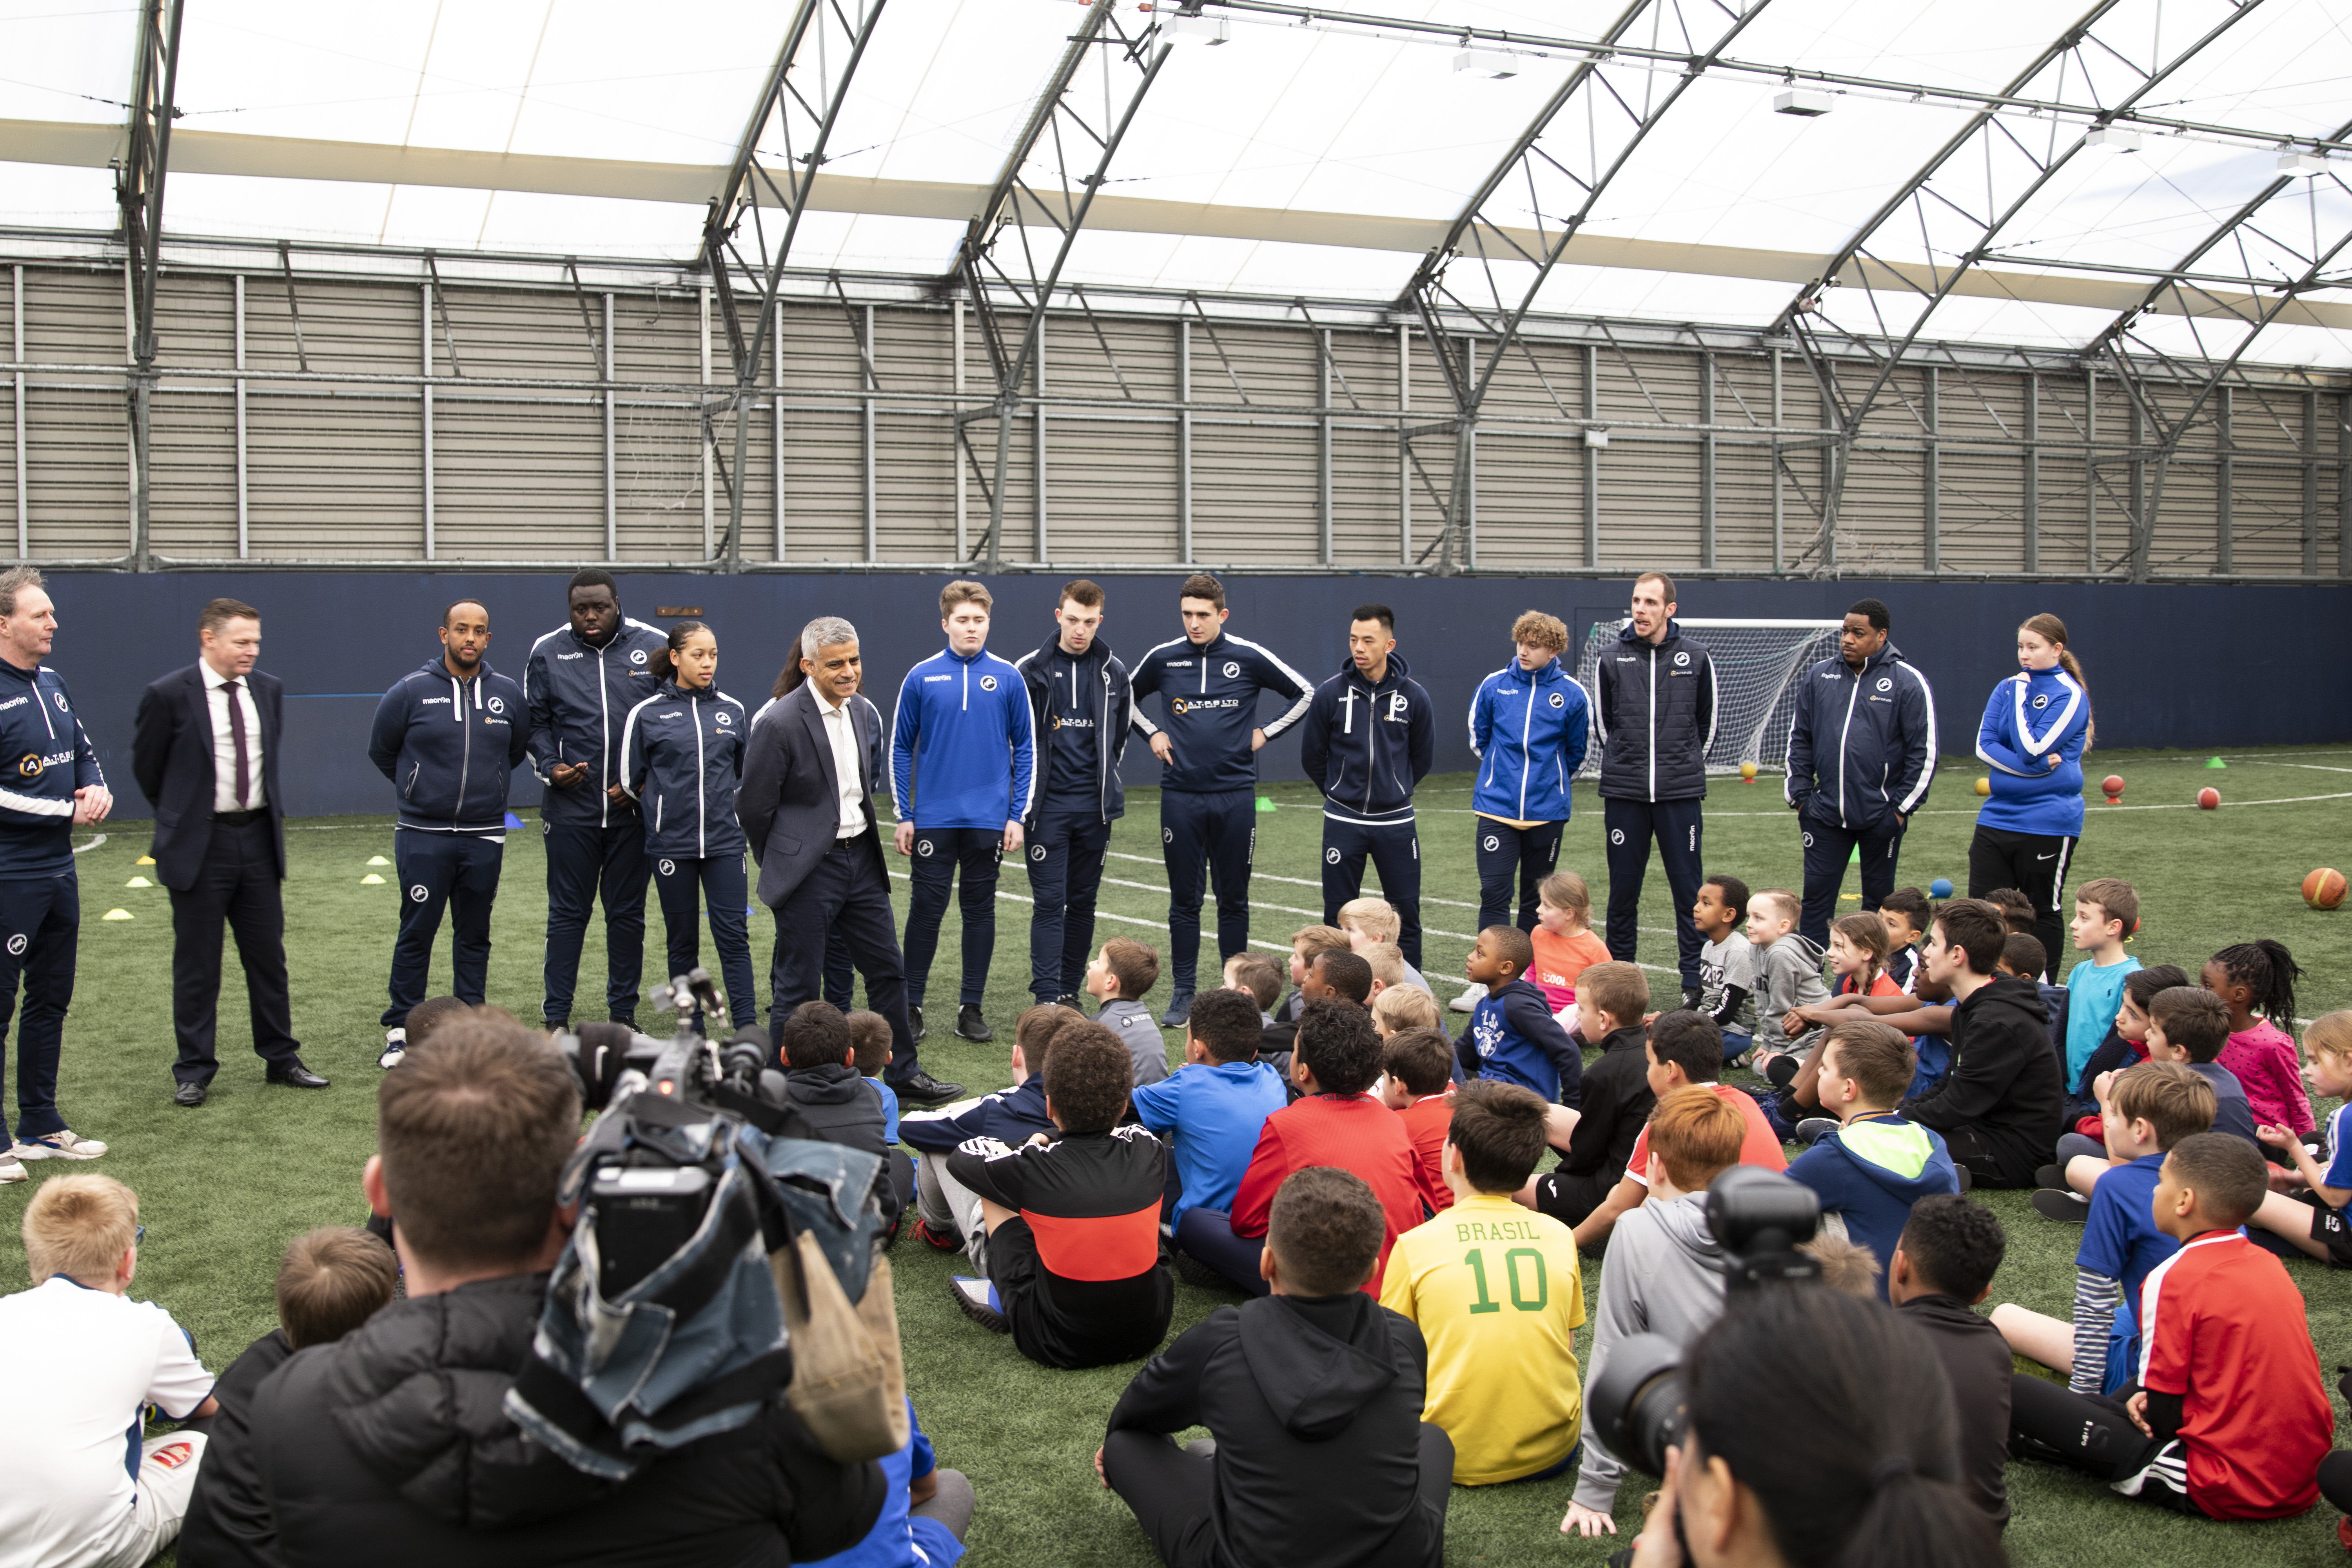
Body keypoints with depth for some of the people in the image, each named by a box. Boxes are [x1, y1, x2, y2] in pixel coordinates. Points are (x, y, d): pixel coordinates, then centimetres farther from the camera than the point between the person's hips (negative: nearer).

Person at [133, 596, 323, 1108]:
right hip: (199, 845, -4)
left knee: (269, 956, 11)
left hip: (258, 838, 5)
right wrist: (181, 818, 9)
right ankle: (194, 1072, 13)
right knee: (197, 965, 4)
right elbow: (145, 767, 1)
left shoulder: (269, 690, 6)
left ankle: (281, 1060, 21)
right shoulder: (169, 695, -10)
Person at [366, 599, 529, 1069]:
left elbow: (517, 751, 21)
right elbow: (381, 751, 10)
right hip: (424, 836, -2)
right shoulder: (411, 691, -4)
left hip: (485, 838, 2)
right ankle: (401, 1030, 9)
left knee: (475, 936, 9)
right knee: (416, 934, 1)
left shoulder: (507, 694, 4)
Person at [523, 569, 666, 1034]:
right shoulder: (547, 653, 3)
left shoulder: (653, 647, 0)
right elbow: (536, 721, 11)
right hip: (571, 807, 0)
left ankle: (623, 1013, 21)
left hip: (633, 808, 0)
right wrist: (549, 766, -8)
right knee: (568, 912, 4)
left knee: (627, 912, 10)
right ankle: (557, 1018, 12)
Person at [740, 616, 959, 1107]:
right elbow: (752, 805, -10)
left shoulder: (866, 713, 5)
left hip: (860, 858, 7)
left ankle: (904, 1076, 26)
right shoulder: (779, 723, -17)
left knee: (888, 970, 13)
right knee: (798, 987, 2)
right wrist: (782, 862, 2)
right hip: (807, 868, -7)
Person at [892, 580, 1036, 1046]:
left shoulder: (1008, 679, 1)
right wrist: (903, 816, 1)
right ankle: (912, 1005, 14)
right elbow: (901, 749, 5)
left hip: (988, 819, 1)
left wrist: (1018, 815, -1)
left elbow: (1026, 749, 5)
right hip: (934, 817, -1)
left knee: (980, 910, 7)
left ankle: (972, 1007, 17)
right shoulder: (922, 678, 1)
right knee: (926, 910, 2)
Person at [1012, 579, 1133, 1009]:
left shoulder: (1113, 671, 5)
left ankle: (1070, 992, 18)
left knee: (1083, 902, 8)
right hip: (1047, 804, -3)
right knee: (1049, 902, -7)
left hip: (1094, 806, 3)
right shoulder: (1030, 669, -4)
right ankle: (1048, 998, -6)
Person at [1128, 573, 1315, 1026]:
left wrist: (1265, 733, 2)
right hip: (1181, 797, 1)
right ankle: (1184, 993, 12)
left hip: (1235, 796, -1)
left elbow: (1306, 694, 7)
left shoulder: (1249, 658, -2)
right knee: (1184, 899, 4)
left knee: (1233, 899, 7)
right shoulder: (1163, 659, 2)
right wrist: (1152, 733, 8)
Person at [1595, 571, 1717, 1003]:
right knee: (1623, 890, 6)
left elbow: (1707, 721, 14)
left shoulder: (1694, 657, 1)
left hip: (1681, 793, -1)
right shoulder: (1612, 658, 2)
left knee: (1688, 889, 1)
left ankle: (1695, 980, 8)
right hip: (1624, 793, 1)